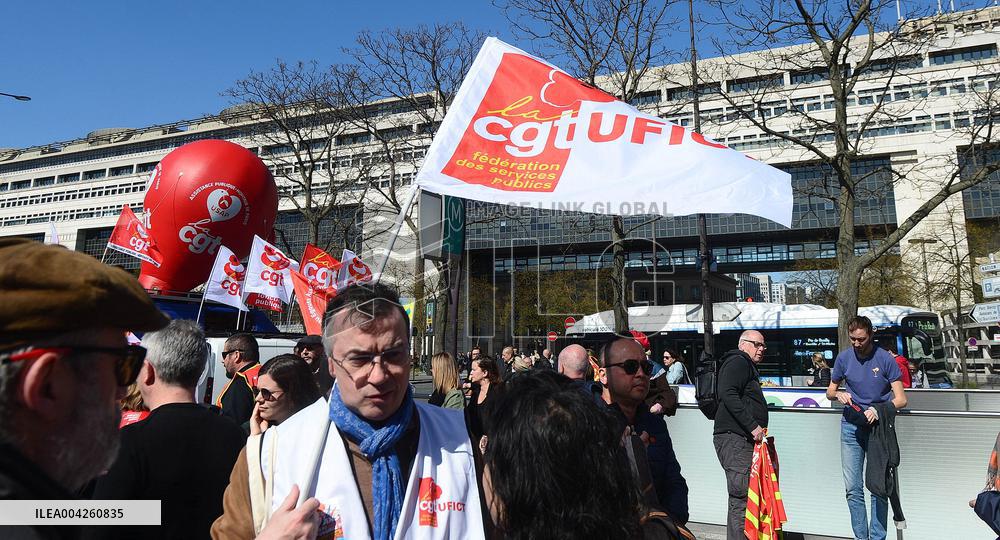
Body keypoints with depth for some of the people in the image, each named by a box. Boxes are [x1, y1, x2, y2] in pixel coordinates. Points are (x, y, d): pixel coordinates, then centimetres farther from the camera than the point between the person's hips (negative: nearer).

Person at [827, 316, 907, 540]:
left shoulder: (885, 359, -6)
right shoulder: (844, 357, 3)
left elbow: (900, 399, -7)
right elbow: (830, 391, 14)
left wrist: (879, 410, -24)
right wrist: (839, 394, -9)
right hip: (851, 426, 2)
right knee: (853, 488, 3)